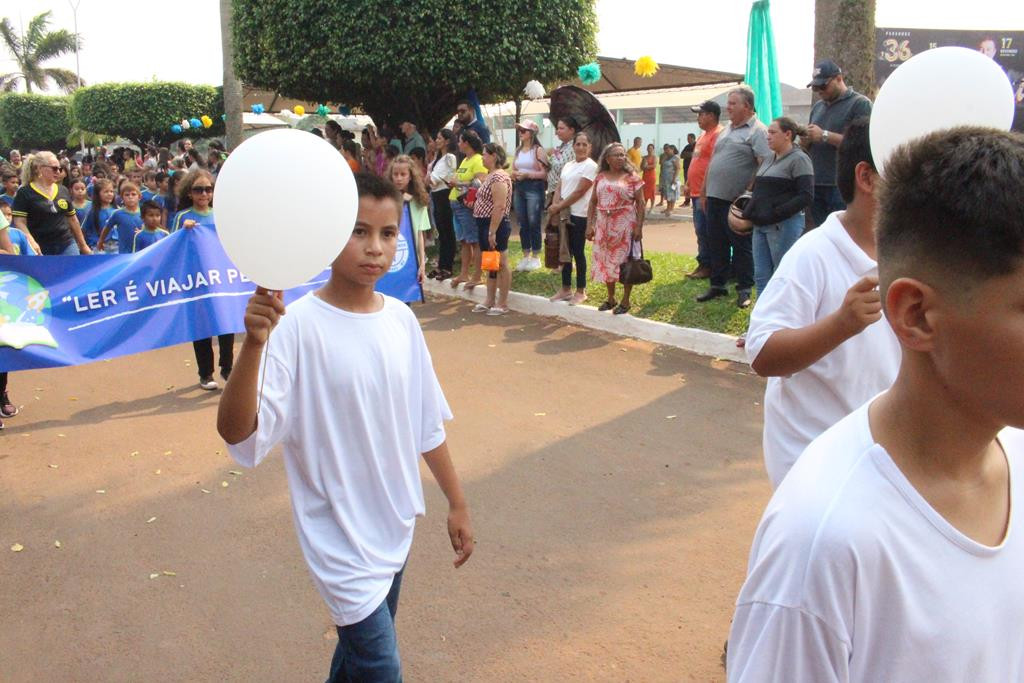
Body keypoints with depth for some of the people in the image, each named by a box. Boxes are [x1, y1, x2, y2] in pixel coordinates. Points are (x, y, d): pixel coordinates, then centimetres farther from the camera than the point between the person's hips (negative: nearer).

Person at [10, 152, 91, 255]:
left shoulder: (63, 190, 13)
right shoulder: (25, 193, -3)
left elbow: (72, 219, 20)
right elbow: (19, 222, -8)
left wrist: (83, 245, 20)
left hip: (67, 246, 4)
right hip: (41, 250, -4)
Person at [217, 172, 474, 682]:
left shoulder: (401, 319, -2)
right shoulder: (298, 325, -20)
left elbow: (427, 424, 7)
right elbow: (237, 432, -29)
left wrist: (457, 503, 13)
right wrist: (253, 344, -44)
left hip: (396, 526, 6)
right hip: (343, 538, -6)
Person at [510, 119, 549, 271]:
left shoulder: (538, 150, -6)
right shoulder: (518, 150, 14)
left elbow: (544, 173, -11)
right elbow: (513, 170, 18)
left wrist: (527, 175, -19)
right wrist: (514, 174, -4)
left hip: (534, 188, -6)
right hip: (519, 188, 6)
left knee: (533, 223, -3)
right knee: (522, 224, 9)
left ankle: (536, 257, 7)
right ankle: (526, 256, 18)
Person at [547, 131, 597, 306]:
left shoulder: (591, 166, -9)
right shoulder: (568, 166, 15)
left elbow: (579, 191, -15)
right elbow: (559, 188, 11)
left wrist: (559, 206, -14)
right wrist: (555, 205, -8)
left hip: (579, 216, -7)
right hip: (563, 214, 7)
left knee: (578, 252, -1)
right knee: (565, 251, 11)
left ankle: (580, 291, 8)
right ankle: (565, 289, 20)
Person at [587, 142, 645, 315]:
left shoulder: (632, 177, -3)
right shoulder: (600, 177, 7)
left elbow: (640, 203, -5)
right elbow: (593, 202, 10)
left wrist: (639, 227, -12)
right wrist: (589, 225, 2)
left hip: (625, 225, -4)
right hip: (604, 225, 4)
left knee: (625, 261, -1)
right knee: (606, 261, 9)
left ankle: (625, 301, 10)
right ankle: (611, 298, 23)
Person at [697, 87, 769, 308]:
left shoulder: (757, 131, -8)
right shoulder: (726, 130, 17)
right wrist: (705, 190, 18)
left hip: (737, 200, -7)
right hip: (715, 197, 8)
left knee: (741, 246, 1)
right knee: (716, 244, 12)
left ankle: (744, 289, 10)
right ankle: (717, 285, 23)